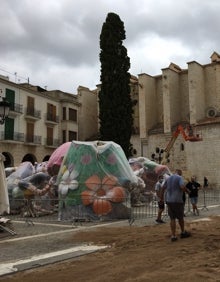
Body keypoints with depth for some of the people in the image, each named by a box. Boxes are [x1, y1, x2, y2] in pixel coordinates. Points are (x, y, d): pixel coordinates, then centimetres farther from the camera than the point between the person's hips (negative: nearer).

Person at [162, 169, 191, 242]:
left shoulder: (168, 178, 12)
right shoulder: (179, 178, -7)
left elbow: (163, 188, 19)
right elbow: (182, 187, -22)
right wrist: (186, 191, -2)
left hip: (169, 201, 5)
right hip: (177, 200, -5)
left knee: (172, 218, 7)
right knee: (180, 217, 13)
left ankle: (173, 236, 2)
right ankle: (183, 232, 30)